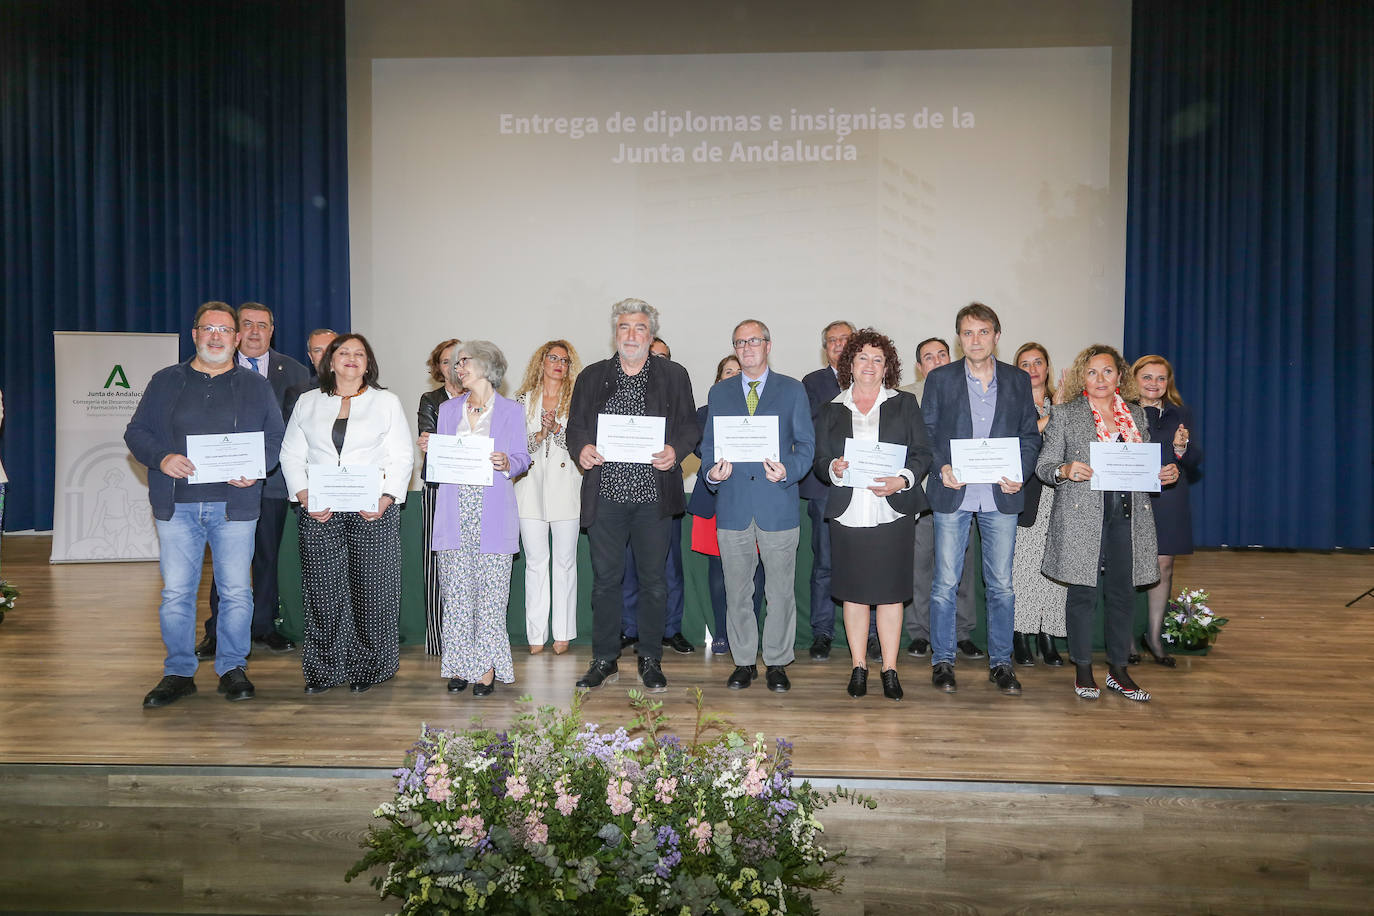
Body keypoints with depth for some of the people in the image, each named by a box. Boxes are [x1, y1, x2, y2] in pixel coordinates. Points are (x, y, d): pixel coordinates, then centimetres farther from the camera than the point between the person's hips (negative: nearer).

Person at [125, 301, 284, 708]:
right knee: (176, 591, 3)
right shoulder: (165, 381, 12)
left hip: (234, 504, -1)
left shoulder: (255, 386, 10)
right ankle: (178, 672, 16)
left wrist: (255, 468, -11)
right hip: (177, 505, 1)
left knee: (236, 591, 2)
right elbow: (136, 432, 9)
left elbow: (276, 438, 8)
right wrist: (161, 458, -11)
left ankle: (233, 668, 15)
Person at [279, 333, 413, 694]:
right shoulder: (308, 402, 15)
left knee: (371, 588, -1)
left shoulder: (387, 402, 9)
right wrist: (305, 497, -5)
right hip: (318, 514, 2)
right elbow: (291, 455, 11)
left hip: (373, 514, -1)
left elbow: (402, 458, 3)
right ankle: (323, 669, 12)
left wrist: (386, 499, -11)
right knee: (323, 591, 1)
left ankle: (366, 670, 10)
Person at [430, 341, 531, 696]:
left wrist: (506, 463, -15)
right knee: (456, 591, 2)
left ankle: (488, 666, 3)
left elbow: (522, 459, 5)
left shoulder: (511, 411, 6)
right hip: (454, 513, 3)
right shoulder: (448, 410, 16)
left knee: (490, 591, -4)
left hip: (492, 514, -3)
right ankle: (460, 666, 10)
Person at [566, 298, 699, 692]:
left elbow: (690, 425, 6)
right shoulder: (592, 376, 11)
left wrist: (675, 449, -15)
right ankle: (604, 660, 19)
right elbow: (575, 425, 12)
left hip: (654, 496, -1)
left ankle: (651, 660, 20)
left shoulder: (674, 375, 7)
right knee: (605, 579, 6)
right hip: (605, 494, 1)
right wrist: (581, 448, -10)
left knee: (653, 581, 6)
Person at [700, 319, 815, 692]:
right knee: (736, 591, 7)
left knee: (780, 591, 2)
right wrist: (711, 472, -7)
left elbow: (806, 445, 4)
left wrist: (788, 471, -15)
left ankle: (777, 664, 15)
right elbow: (708, 445, 14)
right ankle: (744, 661, 19)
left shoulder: (793, 390, 8)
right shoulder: (719, 392, 14)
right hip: (733, 505, 2)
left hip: (778, 504, -2)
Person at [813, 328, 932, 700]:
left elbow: (923, 453, 4)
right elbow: (819, 459, 10)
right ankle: (858, 667, 16)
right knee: (853, 592, 5)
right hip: (848, 513, 1)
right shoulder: (832, 411, 11)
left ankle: (890, 670, 12)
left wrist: (903, 480, -13)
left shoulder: (905, 404, 8)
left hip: (893, 513, -1)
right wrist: (833, 469, -12)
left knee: (890, 592, 2)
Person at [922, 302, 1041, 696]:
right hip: (953, 494, -1)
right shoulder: (940, 379, 5)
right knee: (946, 582, 2)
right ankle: (942, 661, 14)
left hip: (1001, 496, 1)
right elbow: (926, 432, 4)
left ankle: (1000, 662, 19)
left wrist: (1020, 473, -7)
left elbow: (1030, 434, 10)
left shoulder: (1018, 380, 9)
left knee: (1001, 584, 6)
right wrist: (941, 467, -12)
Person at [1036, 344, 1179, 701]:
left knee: (1123, 594, 7)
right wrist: (1066, 470, -20)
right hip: (1083, 517, -3)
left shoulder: (1136, 414, 15)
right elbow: (1044, 466, 0)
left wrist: (1164, 474, 1)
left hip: (1128, 516, 4)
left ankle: (1118, 669, 20)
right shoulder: (1064, 414, 3)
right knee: (1083, 594, 0)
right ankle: (1083, 670, 13)